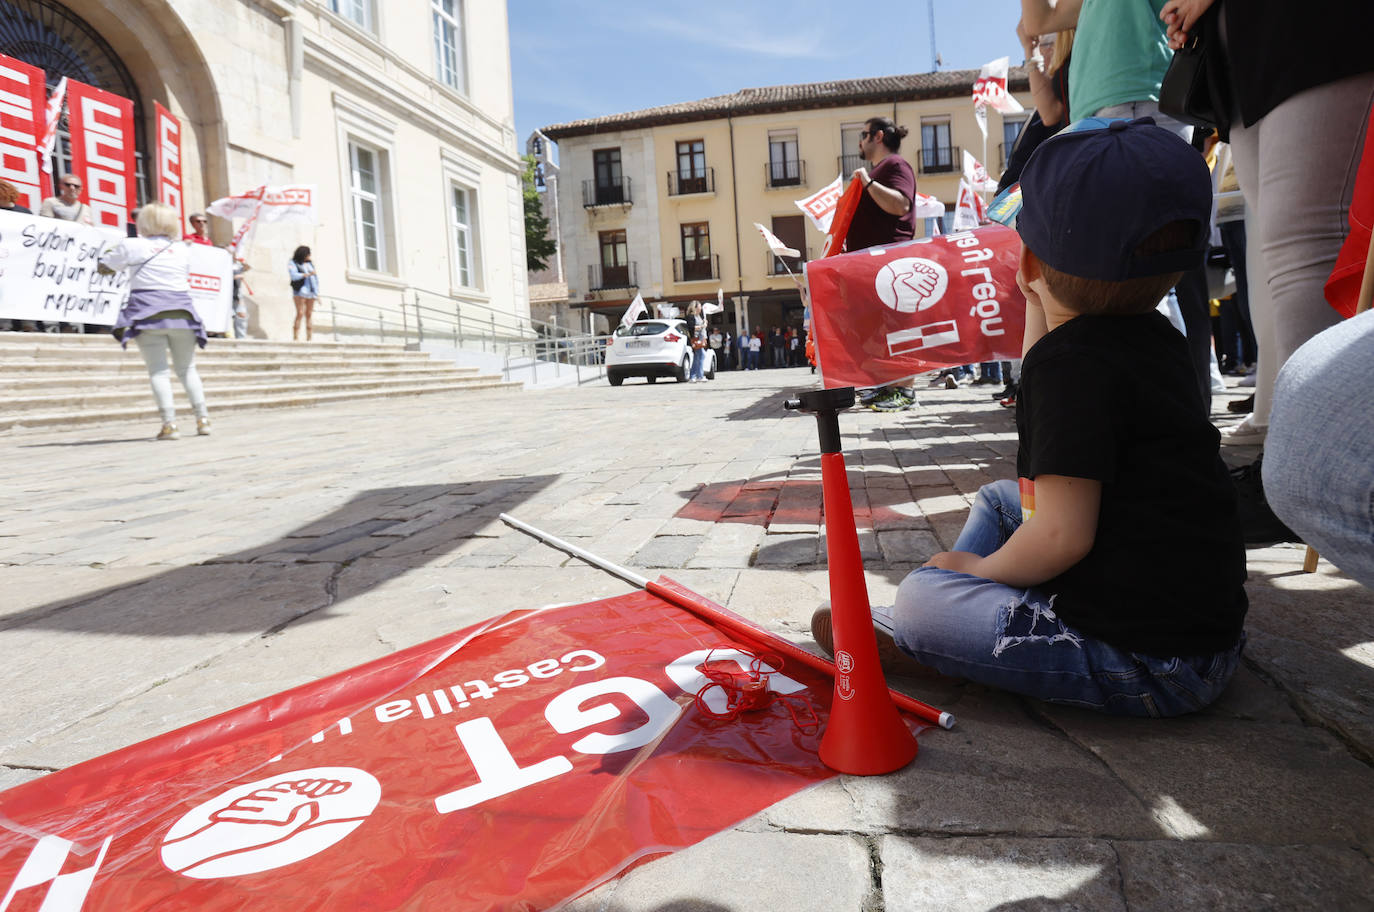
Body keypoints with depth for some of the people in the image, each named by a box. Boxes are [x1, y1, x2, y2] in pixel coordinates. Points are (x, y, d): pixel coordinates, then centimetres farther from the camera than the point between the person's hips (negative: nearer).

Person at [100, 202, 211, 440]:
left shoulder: (132, 246, 3)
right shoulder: (183, 249, 11)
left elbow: (103, 266, 15)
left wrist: (114, 249, 30)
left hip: (149, 315, -3)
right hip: (181, 313, 3)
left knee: (158, 370, -2)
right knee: (187, 368, 14)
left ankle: (169, 423, -12)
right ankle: (202, 418, 9)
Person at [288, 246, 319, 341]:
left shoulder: (310, 264, 20)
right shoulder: (293, 264, 4)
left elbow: (316, 279, 22)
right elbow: (294, 276, -12)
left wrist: (318, 294, 17)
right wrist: (307, 274, -18)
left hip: (311, 293, 5)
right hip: (300, 292, -5)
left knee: (309, 315, -1)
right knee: (300, 314, -14)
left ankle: (308, 339, -4)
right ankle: (295, 338, -16)